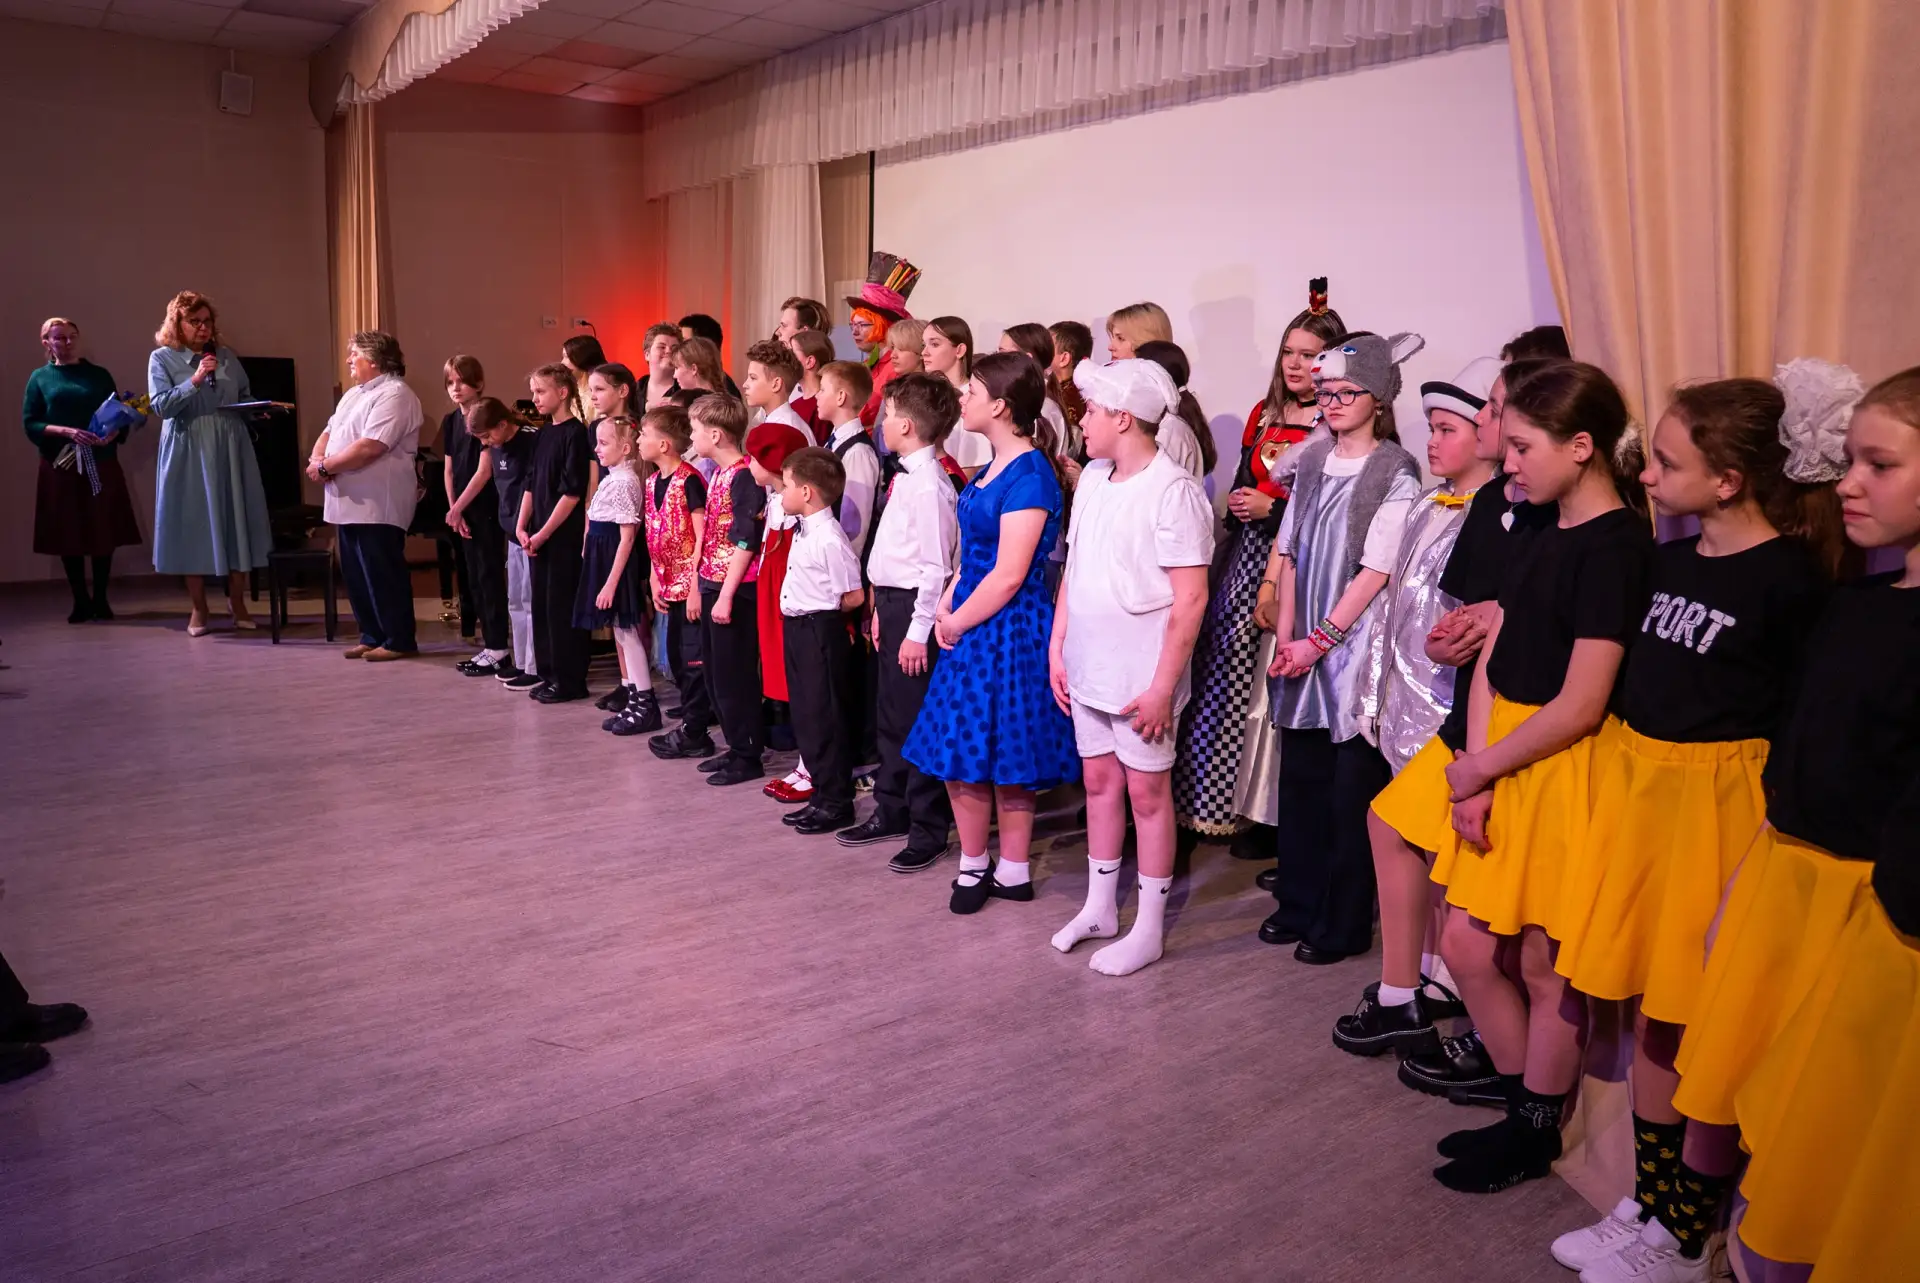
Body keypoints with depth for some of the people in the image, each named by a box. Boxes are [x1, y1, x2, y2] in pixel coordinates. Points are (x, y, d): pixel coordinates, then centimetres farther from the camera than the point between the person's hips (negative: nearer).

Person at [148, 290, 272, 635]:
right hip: (188, 454, -3)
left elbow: (246, 398, 16)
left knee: (236, 522, 3)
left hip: (230, 450, 3)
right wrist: (195, 381, -19)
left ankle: (237, 603, 15)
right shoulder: (162, 358, 0)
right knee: (193, 525, 1)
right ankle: (198, 609, 11)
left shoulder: (227, 356, 10)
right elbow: (161, 405, -9)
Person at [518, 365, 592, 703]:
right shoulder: (542, 435, 13)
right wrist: (522, 526, 4)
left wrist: (544, 533, -14)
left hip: (565, 536, -8)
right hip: (538, 536, 8)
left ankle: (570, 681, 4)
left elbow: (573, 492, -15)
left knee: (562, 607, -4)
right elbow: (531, 484, 16)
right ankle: (549, 675, 21)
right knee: (542, 605, 11)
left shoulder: (575, 434, -11)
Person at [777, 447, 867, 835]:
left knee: (825, 718, 0)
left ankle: (836, 802, 13)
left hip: (820, 633, -10)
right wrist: (810, 607, 7)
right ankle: (823, 794, 27)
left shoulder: (829, 539, -20)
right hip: (799, 629, 10)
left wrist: (820, 610, -3)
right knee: (806, 716, 16)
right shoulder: (803, 530, 9)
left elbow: (854, 597, -17)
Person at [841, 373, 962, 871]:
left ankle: (928, 830, 12)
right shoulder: (907, 477, 10)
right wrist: (882, 609, 17)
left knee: (917, 721, 0)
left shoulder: (929, 485, -18)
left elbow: (936, 566, -20)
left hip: (914, 607, -10)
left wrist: (918, 630, -20)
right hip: (892, 602, 10)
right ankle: (892, 811, 34)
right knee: (889, 715, 19)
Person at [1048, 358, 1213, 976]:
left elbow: (1190, 598, -18)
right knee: (1099, 781, 17)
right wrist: (1057, 649, 11)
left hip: (1142, 678, -7)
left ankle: (1149, 928, 19)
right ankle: (1099, 907, 33)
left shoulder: (1173, 490, -16)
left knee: (1147, 790, 5)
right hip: (1087, 668, 7)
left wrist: (1163, 687, -19)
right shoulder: (1092, 478, 7)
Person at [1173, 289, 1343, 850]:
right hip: (1249, 557, 7)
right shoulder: (1264, 414, 13)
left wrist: (1273, 509, -13)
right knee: (1225, 672, 8)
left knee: (1271, 684, -3)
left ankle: (1266, 814, 11)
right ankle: (1221, 802, 21)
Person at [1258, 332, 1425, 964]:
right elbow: (1289, 553, 10)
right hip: (1304, 649, 6)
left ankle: (1344, 924, 15)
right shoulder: (1312, 461, 10)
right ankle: (1299, 904, 27)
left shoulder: (1396, 473, -8)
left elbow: (1376, 570, -13)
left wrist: (1320, 640, -12)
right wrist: (1286, 637, 2)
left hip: (1357, 647, -5)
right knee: (1300, 778, 12)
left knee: (1352, 791, 2)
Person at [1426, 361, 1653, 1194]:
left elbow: (1580, 704, -19)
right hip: (1497, 765, 8)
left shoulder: (1615, 546, -15)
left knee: (1546, 966, 7)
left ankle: (1535, 1137, 27)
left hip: (1562, 769, -8)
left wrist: (1478, 769, -10)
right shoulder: (1543, 536, 11)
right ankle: (1525, 1108, 33)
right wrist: (1474, 772, -5)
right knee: (1466, 948, 13)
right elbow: (1491, 664, 6)